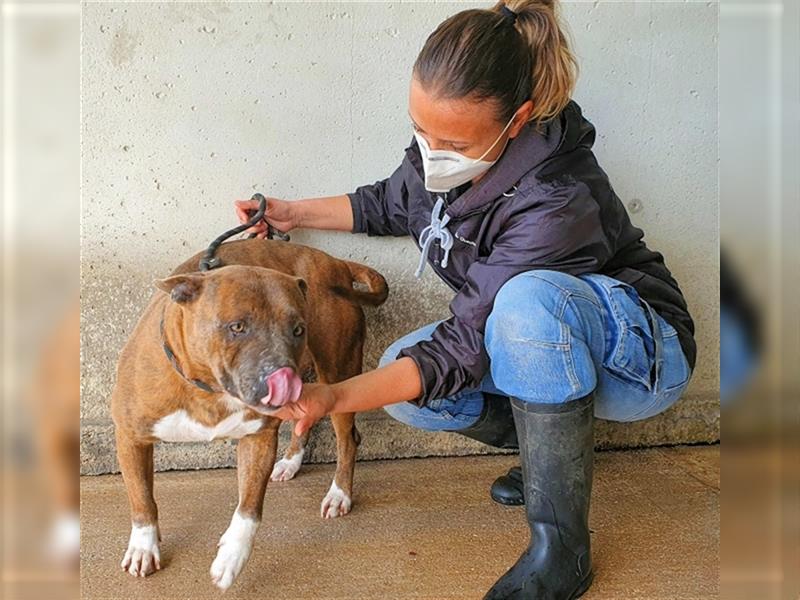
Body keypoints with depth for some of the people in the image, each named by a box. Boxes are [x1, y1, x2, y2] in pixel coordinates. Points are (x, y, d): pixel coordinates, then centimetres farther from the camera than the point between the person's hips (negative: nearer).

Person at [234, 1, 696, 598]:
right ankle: (560, 445, 6)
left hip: (641, 353, -7)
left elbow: (462, 348, -32)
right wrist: (294, 213, 5)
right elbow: (392, 204, 11)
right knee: (405, 380, -15)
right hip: (537, 345, 7)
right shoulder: (441, 147, -12)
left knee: (529, 299, -40)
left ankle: (563, 548, -24)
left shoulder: (557, 204, -35)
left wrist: (335, 397, -39)